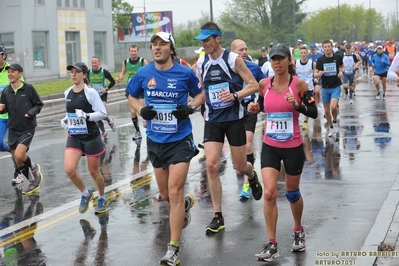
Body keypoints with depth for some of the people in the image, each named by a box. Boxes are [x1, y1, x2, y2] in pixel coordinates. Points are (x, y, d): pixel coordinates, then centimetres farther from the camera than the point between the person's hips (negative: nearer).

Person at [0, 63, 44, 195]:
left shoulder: (28, 89, -9)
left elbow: (39, 104, 0)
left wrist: (31, 112, -18)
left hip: (27, 128, -5)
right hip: (13, 129, 5)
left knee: (19, 156, -21)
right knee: (16, 159, 8)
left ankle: (34, 167, 11)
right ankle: (34, 182, 27)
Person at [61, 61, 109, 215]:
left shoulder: (90, 92, -13)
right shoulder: (67, 93, 5)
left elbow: (103, 113, -15)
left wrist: (86, 116, -28)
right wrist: (65, 120, 3)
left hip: (91, 137, -4)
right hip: (74, 137, 4)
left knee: (94, 171, 8)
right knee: (69, 169, -13)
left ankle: (102, 198, 34)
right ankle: (86, 194, 14)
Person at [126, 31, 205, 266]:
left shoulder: (185, 73, -8)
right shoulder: (143, 74, -1)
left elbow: (200, 94, 7)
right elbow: (132, 96, 15)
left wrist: (190, 108, -12)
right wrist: (141, 110, -5)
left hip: (180, 139, -4)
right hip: (155, 141, 4)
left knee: (174, 192, -10)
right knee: (165, 194, 14)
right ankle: (186, 203, 52)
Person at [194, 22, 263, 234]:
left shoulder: (233, 59, -10)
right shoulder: (201, 63, 3)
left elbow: (253, 85, -9)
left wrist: (235, 96, -24)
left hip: (234, 118, -3)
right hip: (212, 120, 3)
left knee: (240, 166, 7)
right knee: (211, 165, -10)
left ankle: (252, 176, 47)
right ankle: (218, 217, -3)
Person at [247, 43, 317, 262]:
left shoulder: (298, 83, -10)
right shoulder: (264, 84, -2)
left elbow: (314, 112, -9)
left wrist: (297, 104, -26)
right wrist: (255, 108, -7)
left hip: (293, 147, -2)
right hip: (270, 147, 2)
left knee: (292, 192, 15)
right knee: (269, 193, -11)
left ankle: (298, 231, 41)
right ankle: (271, 245, -2)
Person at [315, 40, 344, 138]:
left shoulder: (338, 57, -6)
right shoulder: (320, 59, -5)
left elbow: (342, 66, 16)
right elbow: (315, 74, -1)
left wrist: (341, 72, -5)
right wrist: (319, 74, -24)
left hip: (336, 86, -2)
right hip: (325, 87, 2)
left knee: (333, 106, -22)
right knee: (327, 110, 8)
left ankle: (335, 122, 7)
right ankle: (331, 128, 29)